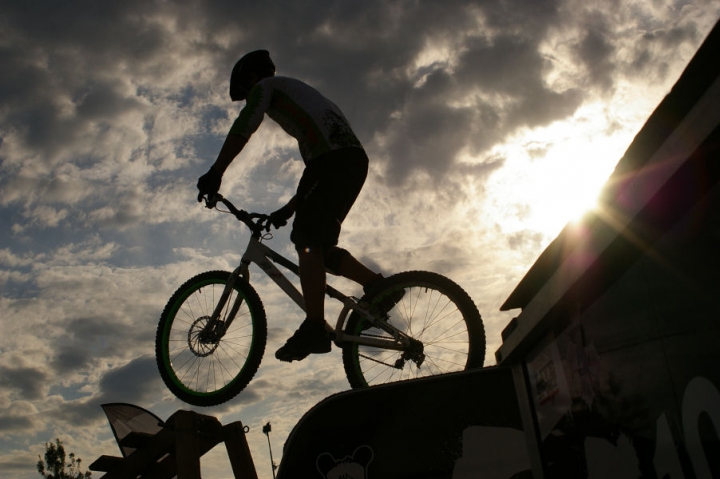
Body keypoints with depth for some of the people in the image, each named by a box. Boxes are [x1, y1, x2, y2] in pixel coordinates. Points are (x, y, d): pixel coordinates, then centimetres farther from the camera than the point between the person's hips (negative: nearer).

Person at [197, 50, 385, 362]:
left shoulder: (265, 86, 16)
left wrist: (214, 173, -10)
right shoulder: (298, 94, 40)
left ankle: (314, 327, -19)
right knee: (320, 245, 11)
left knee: (307, 239, -14)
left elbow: (244, 127, -5)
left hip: (334, 157, -9)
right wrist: (289, 209, 35)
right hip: (354, 160, 9)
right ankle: (377, 285, 7)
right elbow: (313, 166, 35)